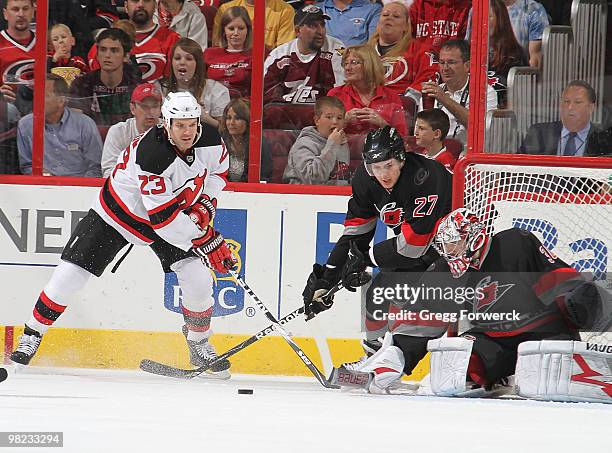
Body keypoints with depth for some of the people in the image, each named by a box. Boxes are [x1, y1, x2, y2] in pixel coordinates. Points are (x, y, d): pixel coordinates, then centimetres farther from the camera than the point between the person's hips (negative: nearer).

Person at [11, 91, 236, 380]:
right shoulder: (151, 154, -38)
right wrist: (208, 242, -32)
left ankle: (200, 345, 11)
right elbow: (164, 218, -36)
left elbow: (218, 171, 8)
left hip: (179, 212, 5)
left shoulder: (209, 140, -18)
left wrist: (205, 202, -10)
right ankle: (32, 335, 13)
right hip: (119, 213, -5)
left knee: (198, 277, -11)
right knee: (69, 273, -6)